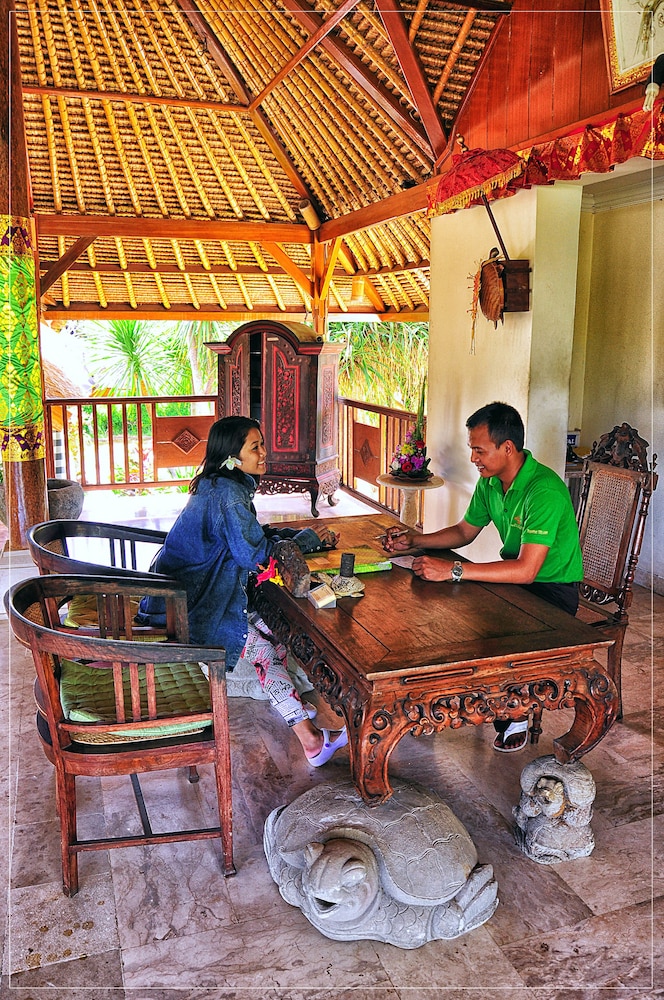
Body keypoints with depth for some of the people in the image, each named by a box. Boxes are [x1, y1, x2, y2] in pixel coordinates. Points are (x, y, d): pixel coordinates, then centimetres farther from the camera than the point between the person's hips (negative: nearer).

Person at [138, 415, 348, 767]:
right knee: (263, 647, -9)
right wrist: (308, 539, -8)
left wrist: (306, 535, 1)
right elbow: (256, 553, -21)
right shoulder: (228, 494, -22)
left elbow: (256, 534, 14)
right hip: (189, 604, -10)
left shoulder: (221, 487, 9)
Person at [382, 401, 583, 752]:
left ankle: (514, 715, 1)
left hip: (551, 590, -8)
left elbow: (526, 570, -36)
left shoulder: (545, 491, -29)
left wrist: (453, 570, -39)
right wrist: (414, 540, -4)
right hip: (514, 577, 8)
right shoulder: (490, 482, -2)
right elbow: (464, 531, 12)